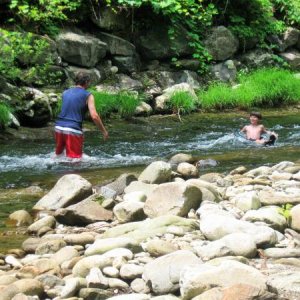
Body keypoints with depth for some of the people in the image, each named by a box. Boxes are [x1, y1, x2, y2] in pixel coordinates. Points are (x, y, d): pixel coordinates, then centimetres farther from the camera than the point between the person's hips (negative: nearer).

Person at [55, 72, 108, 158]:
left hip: (59, 127, 5)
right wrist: (104, 131, 0)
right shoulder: (88, 96, 0)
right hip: (73, 130, -5)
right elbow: (94, 116, -9)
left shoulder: (65, 93, 15)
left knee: (59, 154, 24)